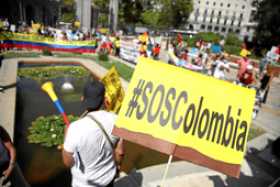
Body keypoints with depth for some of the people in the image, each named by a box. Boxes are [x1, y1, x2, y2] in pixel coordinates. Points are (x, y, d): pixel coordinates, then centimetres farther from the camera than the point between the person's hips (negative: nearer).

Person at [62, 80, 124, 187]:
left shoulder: (75, 129, -31)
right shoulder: (115, 120, -20)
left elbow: (67, 162, -15)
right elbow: (119, 152, -8)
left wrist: (67, 136, -2)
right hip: (108, 177, 3)